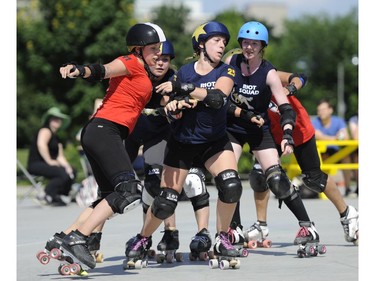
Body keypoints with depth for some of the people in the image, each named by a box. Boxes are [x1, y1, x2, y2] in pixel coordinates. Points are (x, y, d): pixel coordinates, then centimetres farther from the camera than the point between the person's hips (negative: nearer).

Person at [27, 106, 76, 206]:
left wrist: (66, 166, -3)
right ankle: (48, 195, -18)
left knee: (72, 171, -2)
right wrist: (49, 161, -23)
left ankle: (62, 196, 0)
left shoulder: (56, 138, 23)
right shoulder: (45, 131, -4)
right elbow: (41, 144, -24)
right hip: (36, 164, -9)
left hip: (48, 164, 9)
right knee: (63, 173, -28)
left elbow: (60, 157, 16)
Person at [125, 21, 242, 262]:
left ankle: (222, 240, -5)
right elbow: (174, 114, -2)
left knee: (231, 186, -24)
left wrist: (180, 88, -30)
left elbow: (218, 97, -25)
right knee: (166, 203, -4)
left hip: (215, 141, 1)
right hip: (182, 143, -1)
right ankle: (143, 239, 24)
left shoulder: (225, 71, -4)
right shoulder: (184, 72, -3)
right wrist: (173, 107, -27)